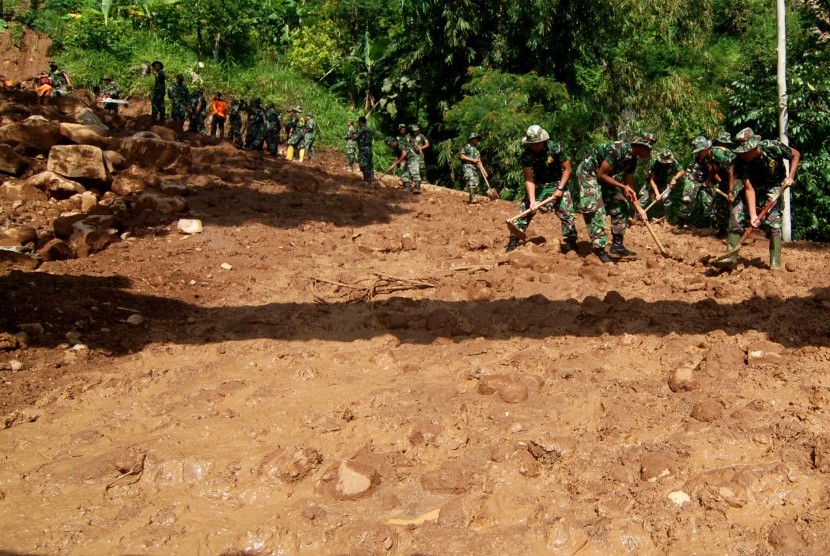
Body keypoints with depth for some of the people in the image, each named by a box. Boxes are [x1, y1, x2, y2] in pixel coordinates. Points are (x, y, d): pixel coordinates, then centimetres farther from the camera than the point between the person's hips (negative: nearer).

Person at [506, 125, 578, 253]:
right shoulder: (526, 154, -20)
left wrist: (560, 188, -20)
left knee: (566, 212, -11)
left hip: (557, 183, -2)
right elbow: (529, 179, -19)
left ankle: (571, 243, 1)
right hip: (538, 184, 2)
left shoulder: (555, 148, -24)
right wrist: (532, 201, -28)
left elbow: (567, 169, -13)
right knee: (525, 210, -4)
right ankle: (514, 240, 5)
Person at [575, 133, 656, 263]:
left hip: (603, 177, 9)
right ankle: (600, 251, -15)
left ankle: (617, 244, 10)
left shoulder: (633, 159, 0)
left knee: (621, 206, 6)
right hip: (588, 173, -9)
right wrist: (623, 187, -21)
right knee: (596, 210, -17)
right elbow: (602, 175, -25)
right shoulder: (617, 150, -28)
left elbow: (628, 183, 7)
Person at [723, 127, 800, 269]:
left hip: (774, 186, -3)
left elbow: (796, 155, -10)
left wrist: (790, 176, -19)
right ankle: (731, 256, -3)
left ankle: (775, 263, -13)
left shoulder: (773, 147, -30)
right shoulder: (740, 161, -25)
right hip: (754, 186, 3)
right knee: (736, 213, -11)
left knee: (771, 219, -18)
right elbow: (749, 188, -25)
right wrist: (753, 214, -32)